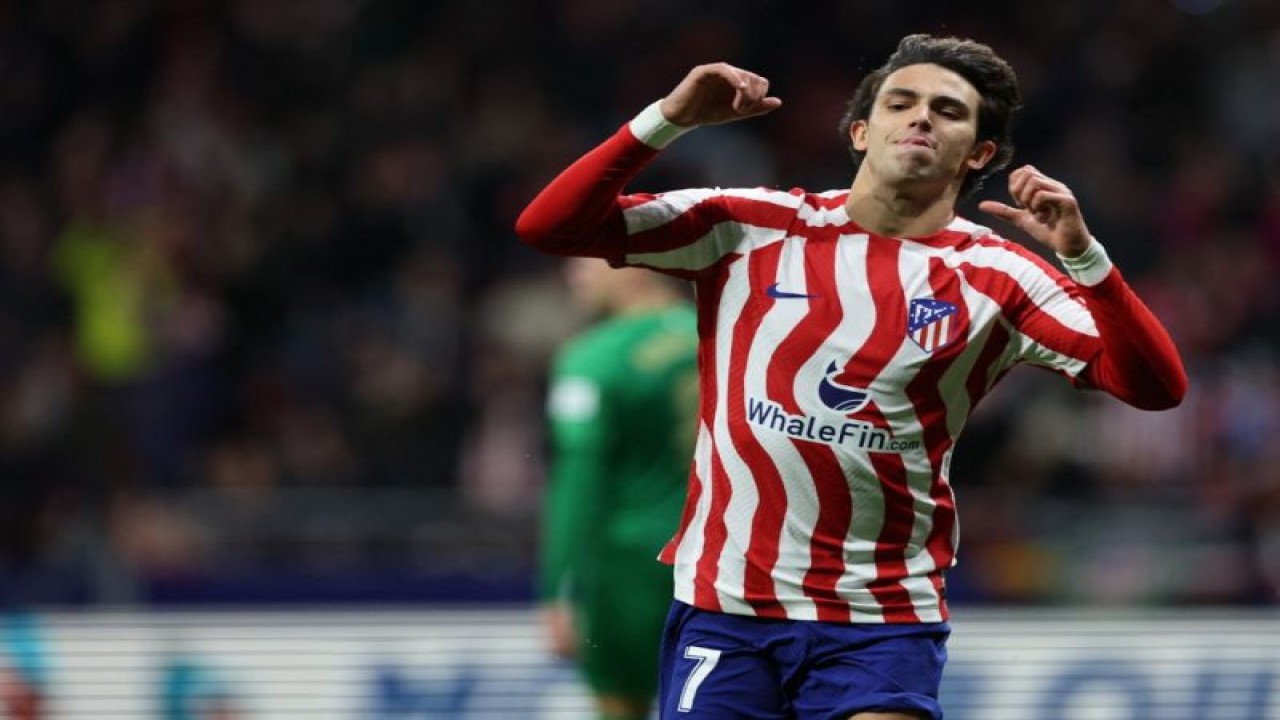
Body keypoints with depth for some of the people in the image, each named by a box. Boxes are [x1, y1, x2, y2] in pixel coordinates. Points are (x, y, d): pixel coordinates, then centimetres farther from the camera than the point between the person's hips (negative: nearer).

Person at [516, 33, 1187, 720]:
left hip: (883, 628, -1)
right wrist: (666, 120, -9)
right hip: (721, 607, 1)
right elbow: (547, 227, 1)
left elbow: (1154, 387, -8)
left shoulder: (997, 277, 1)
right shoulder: (750, 226, 3)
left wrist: (1080, 254, -20)